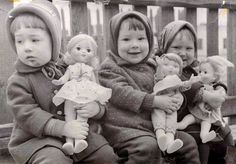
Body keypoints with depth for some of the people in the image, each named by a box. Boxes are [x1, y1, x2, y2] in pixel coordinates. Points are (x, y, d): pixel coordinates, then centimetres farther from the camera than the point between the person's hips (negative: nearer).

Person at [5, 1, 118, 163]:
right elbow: (27, 115, -18)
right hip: (35, 138, -4)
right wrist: (63, 127, -30)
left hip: (74, 133, 4)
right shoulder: (17, 82, -7)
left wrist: (96, 107, -13)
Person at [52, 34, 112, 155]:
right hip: (71, 96, 1)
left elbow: (94, 83, 21)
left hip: (86, 96, 0)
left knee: (83, 116, -20)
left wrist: (100, 97, 10)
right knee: (69, 116, -12)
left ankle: (79, 139, -33)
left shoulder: (90, 69, 24)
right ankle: (69, 141, -18)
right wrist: (59, 81, -13)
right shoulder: (71, 67, 23)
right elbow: (65, 77, 10)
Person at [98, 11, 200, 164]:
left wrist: (177, 97, -2)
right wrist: (155, 101, -24)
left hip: (153, 125, 7)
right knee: (148, 147, -33)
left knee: (188, 142, 6)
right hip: (123, 127, -6)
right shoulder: (110, 67, -6)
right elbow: (122, 94, -20)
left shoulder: (150, 66, 14)